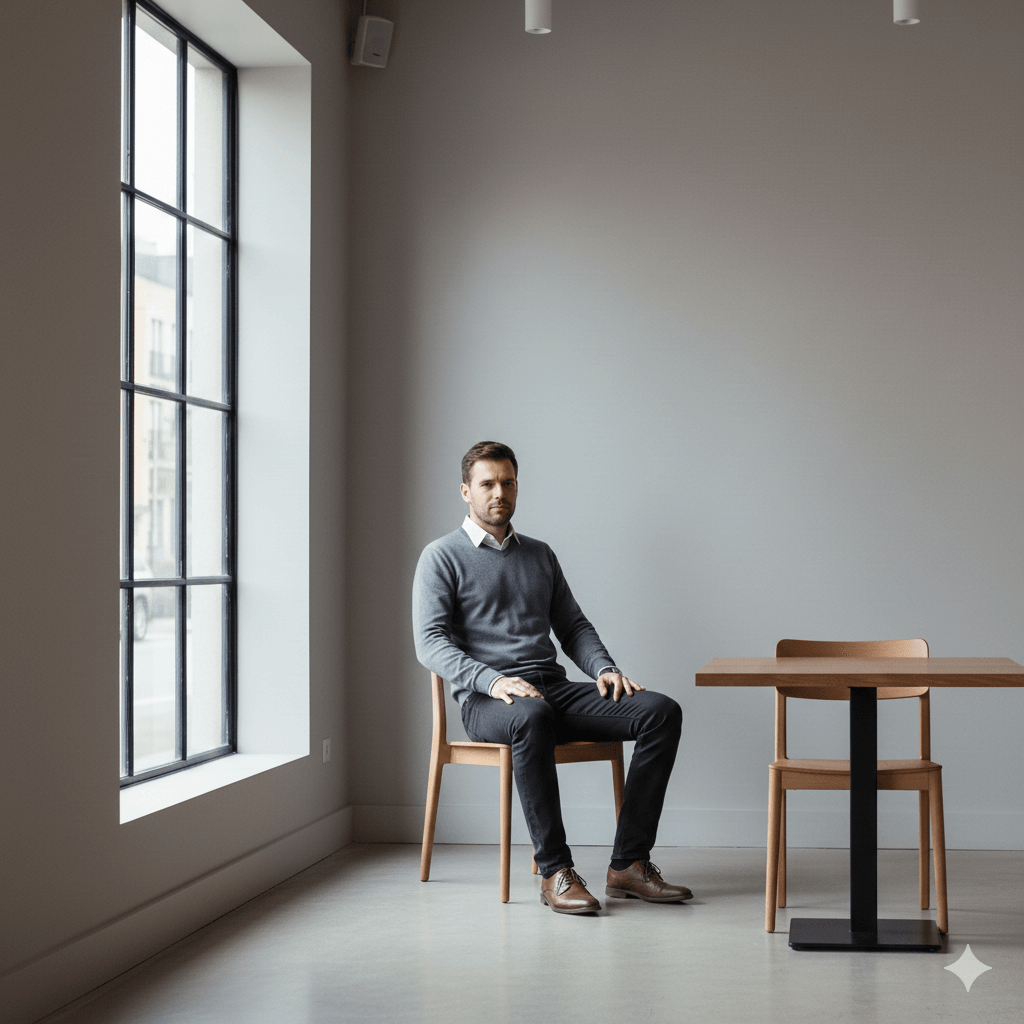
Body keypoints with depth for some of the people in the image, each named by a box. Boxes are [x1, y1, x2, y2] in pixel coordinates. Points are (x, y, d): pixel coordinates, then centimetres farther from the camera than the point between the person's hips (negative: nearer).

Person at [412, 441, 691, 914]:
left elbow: (573, 626, 22)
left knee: (661, 711, -17)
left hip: (555, 689, 6)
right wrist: (492, 680, -24)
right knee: (532, 716, -43)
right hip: (487, 700, -6)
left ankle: (628, 863, -18)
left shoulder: (540, 555, 23)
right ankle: (554, 870, -34)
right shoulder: (442, 557, 4)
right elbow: (430, 643, -7)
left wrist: (604, 668, 0)